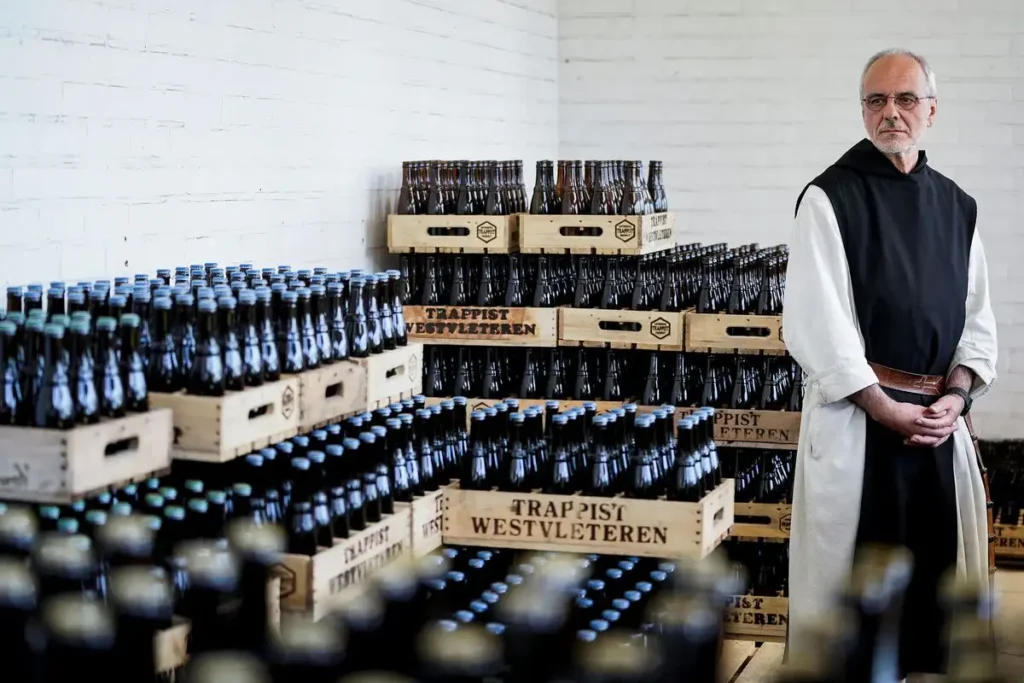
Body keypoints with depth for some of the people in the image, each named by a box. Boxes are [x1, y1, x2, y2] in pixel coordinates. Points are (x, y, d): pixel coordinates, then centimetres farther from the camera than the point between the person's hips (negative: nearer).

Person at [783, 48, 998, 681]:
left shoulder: (957, 207, 11)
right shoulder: (830, 198, -6)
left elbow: (977, 317, 12)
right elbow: (818, 323, -12)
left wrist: (955, 397, -4)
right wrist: (886, 410, -14)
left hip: (938, 415, 5)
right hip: (855, 411, -5)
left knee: (936, 561, 10)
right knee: (848, 559, 0)